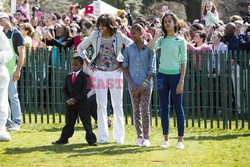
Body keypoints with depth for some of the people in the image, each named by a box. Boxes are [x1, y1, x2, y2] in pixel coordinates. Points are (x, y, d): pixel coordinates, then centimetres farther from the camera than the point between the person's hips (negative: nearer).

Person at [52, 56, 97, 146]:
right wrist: (67, 100, -8)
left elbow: (85, 91, -12)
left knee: (87, 122, -2)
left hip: (82, 104, -5)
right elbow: (65, 90, 10)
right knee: (69, 123, 12)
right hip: (70, 104, 5)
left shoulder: (85, 77, -6)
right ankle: (63, 139, 19)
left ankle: (91, 140, 1)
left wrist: (75, 99, -18)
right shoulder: (68, 77, 12)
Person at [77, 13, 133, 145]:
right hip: (100, 72, 1)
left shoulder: (118, 36, -5)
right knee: (101, 105, 2)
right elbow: (80, 47, 9)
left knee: (117, 104, 1)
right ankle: (103, 136, 7)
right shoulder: (95, 36, -2)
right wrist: (88, 63, 3)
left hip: (115, 72, -1)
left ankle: (119, 136, 7)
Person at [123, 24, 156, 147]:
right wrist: (131, 83, -5)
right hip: (133, 85, 3)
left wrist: (144, 84, -10)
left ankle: (146, 138, 1)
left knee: (145, 111, -4)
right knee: (136, 111, 6)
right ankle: (139, 137, 12)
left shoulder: (149, 48, -3)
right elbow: (125, 67, 6)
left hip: (146, 85, -3)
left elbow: (152, 69, -2)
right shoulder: (129, 49, 5)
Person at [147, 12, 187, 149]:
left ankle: (180, 139, 7)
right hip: (163, 75, 3)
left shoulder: (180, 41, -2)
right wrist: (158, 34, -5)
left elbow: (183, 62, -4)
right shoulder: (162, 39, 5)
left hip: (176, 75, -3)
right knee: (164, 108, 7)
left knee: (178, 108, 1)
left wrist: (181, 82, -9)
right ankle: (166, 139, 14)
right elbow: (150, 46, -15)